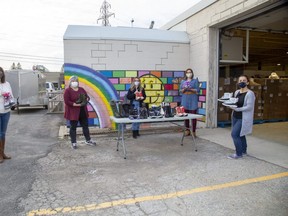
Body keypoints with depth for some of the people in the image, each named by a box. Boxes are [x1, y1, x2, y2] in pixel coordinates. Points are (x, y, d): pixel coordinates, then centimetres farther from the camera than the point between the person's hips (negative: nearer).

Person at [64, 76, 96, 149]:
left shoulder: (81, 89, 9)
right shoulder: (67, 90, -9)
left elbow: (87, 97, 12)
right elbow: (67, 102, -16)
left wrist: (86, 100, -12)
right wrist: (77, 104, -22)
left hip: (83, 112, 6)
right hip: (73, 112, -6)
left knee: (85, 126, 13)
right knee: (73, 127, 4)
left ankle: (88, 140, 26)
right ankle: (73, 143, 15)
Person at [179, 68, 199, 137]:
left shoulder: (195, 81, 6)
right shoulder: (183, 81, 15)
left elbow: (197, 90, -2)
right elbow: (180, 91, 10)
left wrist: (190, 89, -16)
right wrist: (184, 89, -10)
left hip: (193, 100, -3)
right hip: (185, 100, 3)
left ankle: (194, 131, -1)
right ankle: (187, 130, 12)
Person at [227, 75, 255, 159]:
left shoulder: (250, 93, -14)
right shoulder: (237, 92, 8)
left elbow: (249, 107, -19)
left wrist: (236, 109, -26)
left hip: (243, 118, -7)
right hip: (235, 117, 8)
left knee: (234, 134, -11)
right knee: (240, 134, 17)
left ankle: (239, 154, 3)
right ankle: (243, 151, 34)